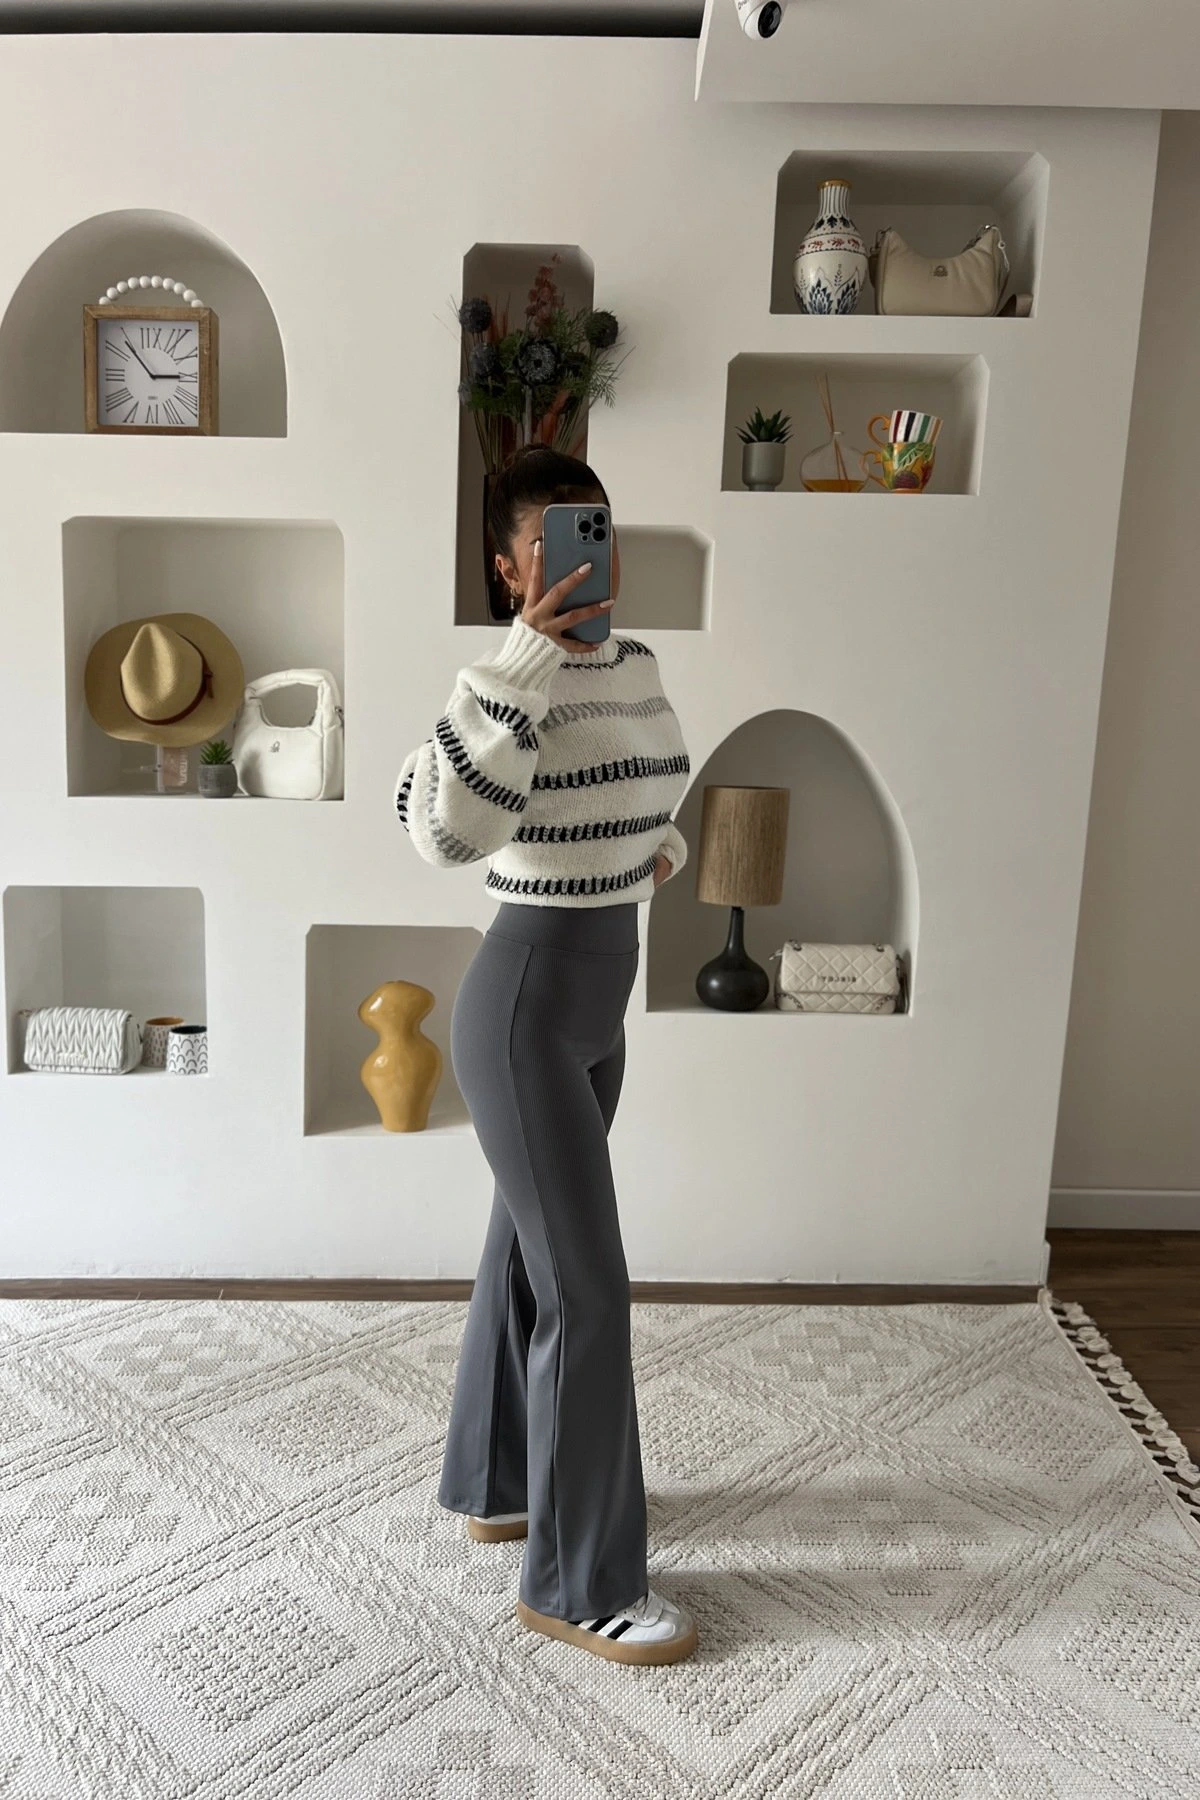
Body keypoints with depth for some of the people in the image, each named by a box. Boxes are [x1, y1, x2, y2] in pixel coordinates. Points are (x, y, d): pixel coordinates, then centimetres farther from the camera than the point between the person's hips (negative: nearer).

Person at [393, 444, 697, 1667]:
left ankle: (490, 1484, 40)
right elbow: (445, 827, -38)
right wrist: (530, 651, -37)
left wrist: (663, 844, 6)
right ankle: (582, 1582, 15)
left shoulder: (638, 666, 8)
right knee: (588, 1292, -3)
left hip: (595, 1007, 9)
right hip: (522, 1013, -9)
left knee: (529, 1253, 20)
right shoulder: (513, 683, -19)